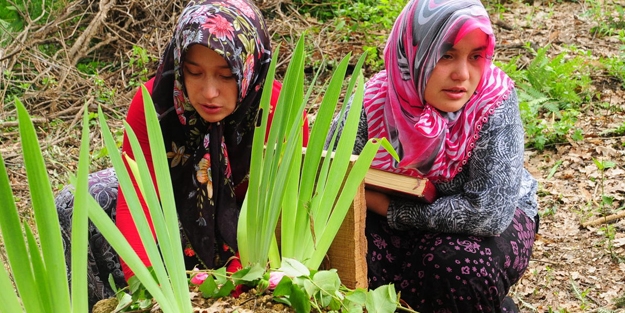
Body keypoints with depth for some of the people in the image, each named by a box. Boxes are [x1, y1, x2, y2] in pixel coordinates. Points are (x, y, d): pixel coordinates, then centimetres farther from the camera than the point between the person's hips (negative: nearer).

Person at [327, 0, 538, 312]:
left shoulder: (495, 103, -27)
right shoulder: (373, 101, -20)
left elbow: (489, 211, -32)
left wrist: (393, 211, -26)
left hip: (492, 220, -3)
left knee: (459, 263, -34)